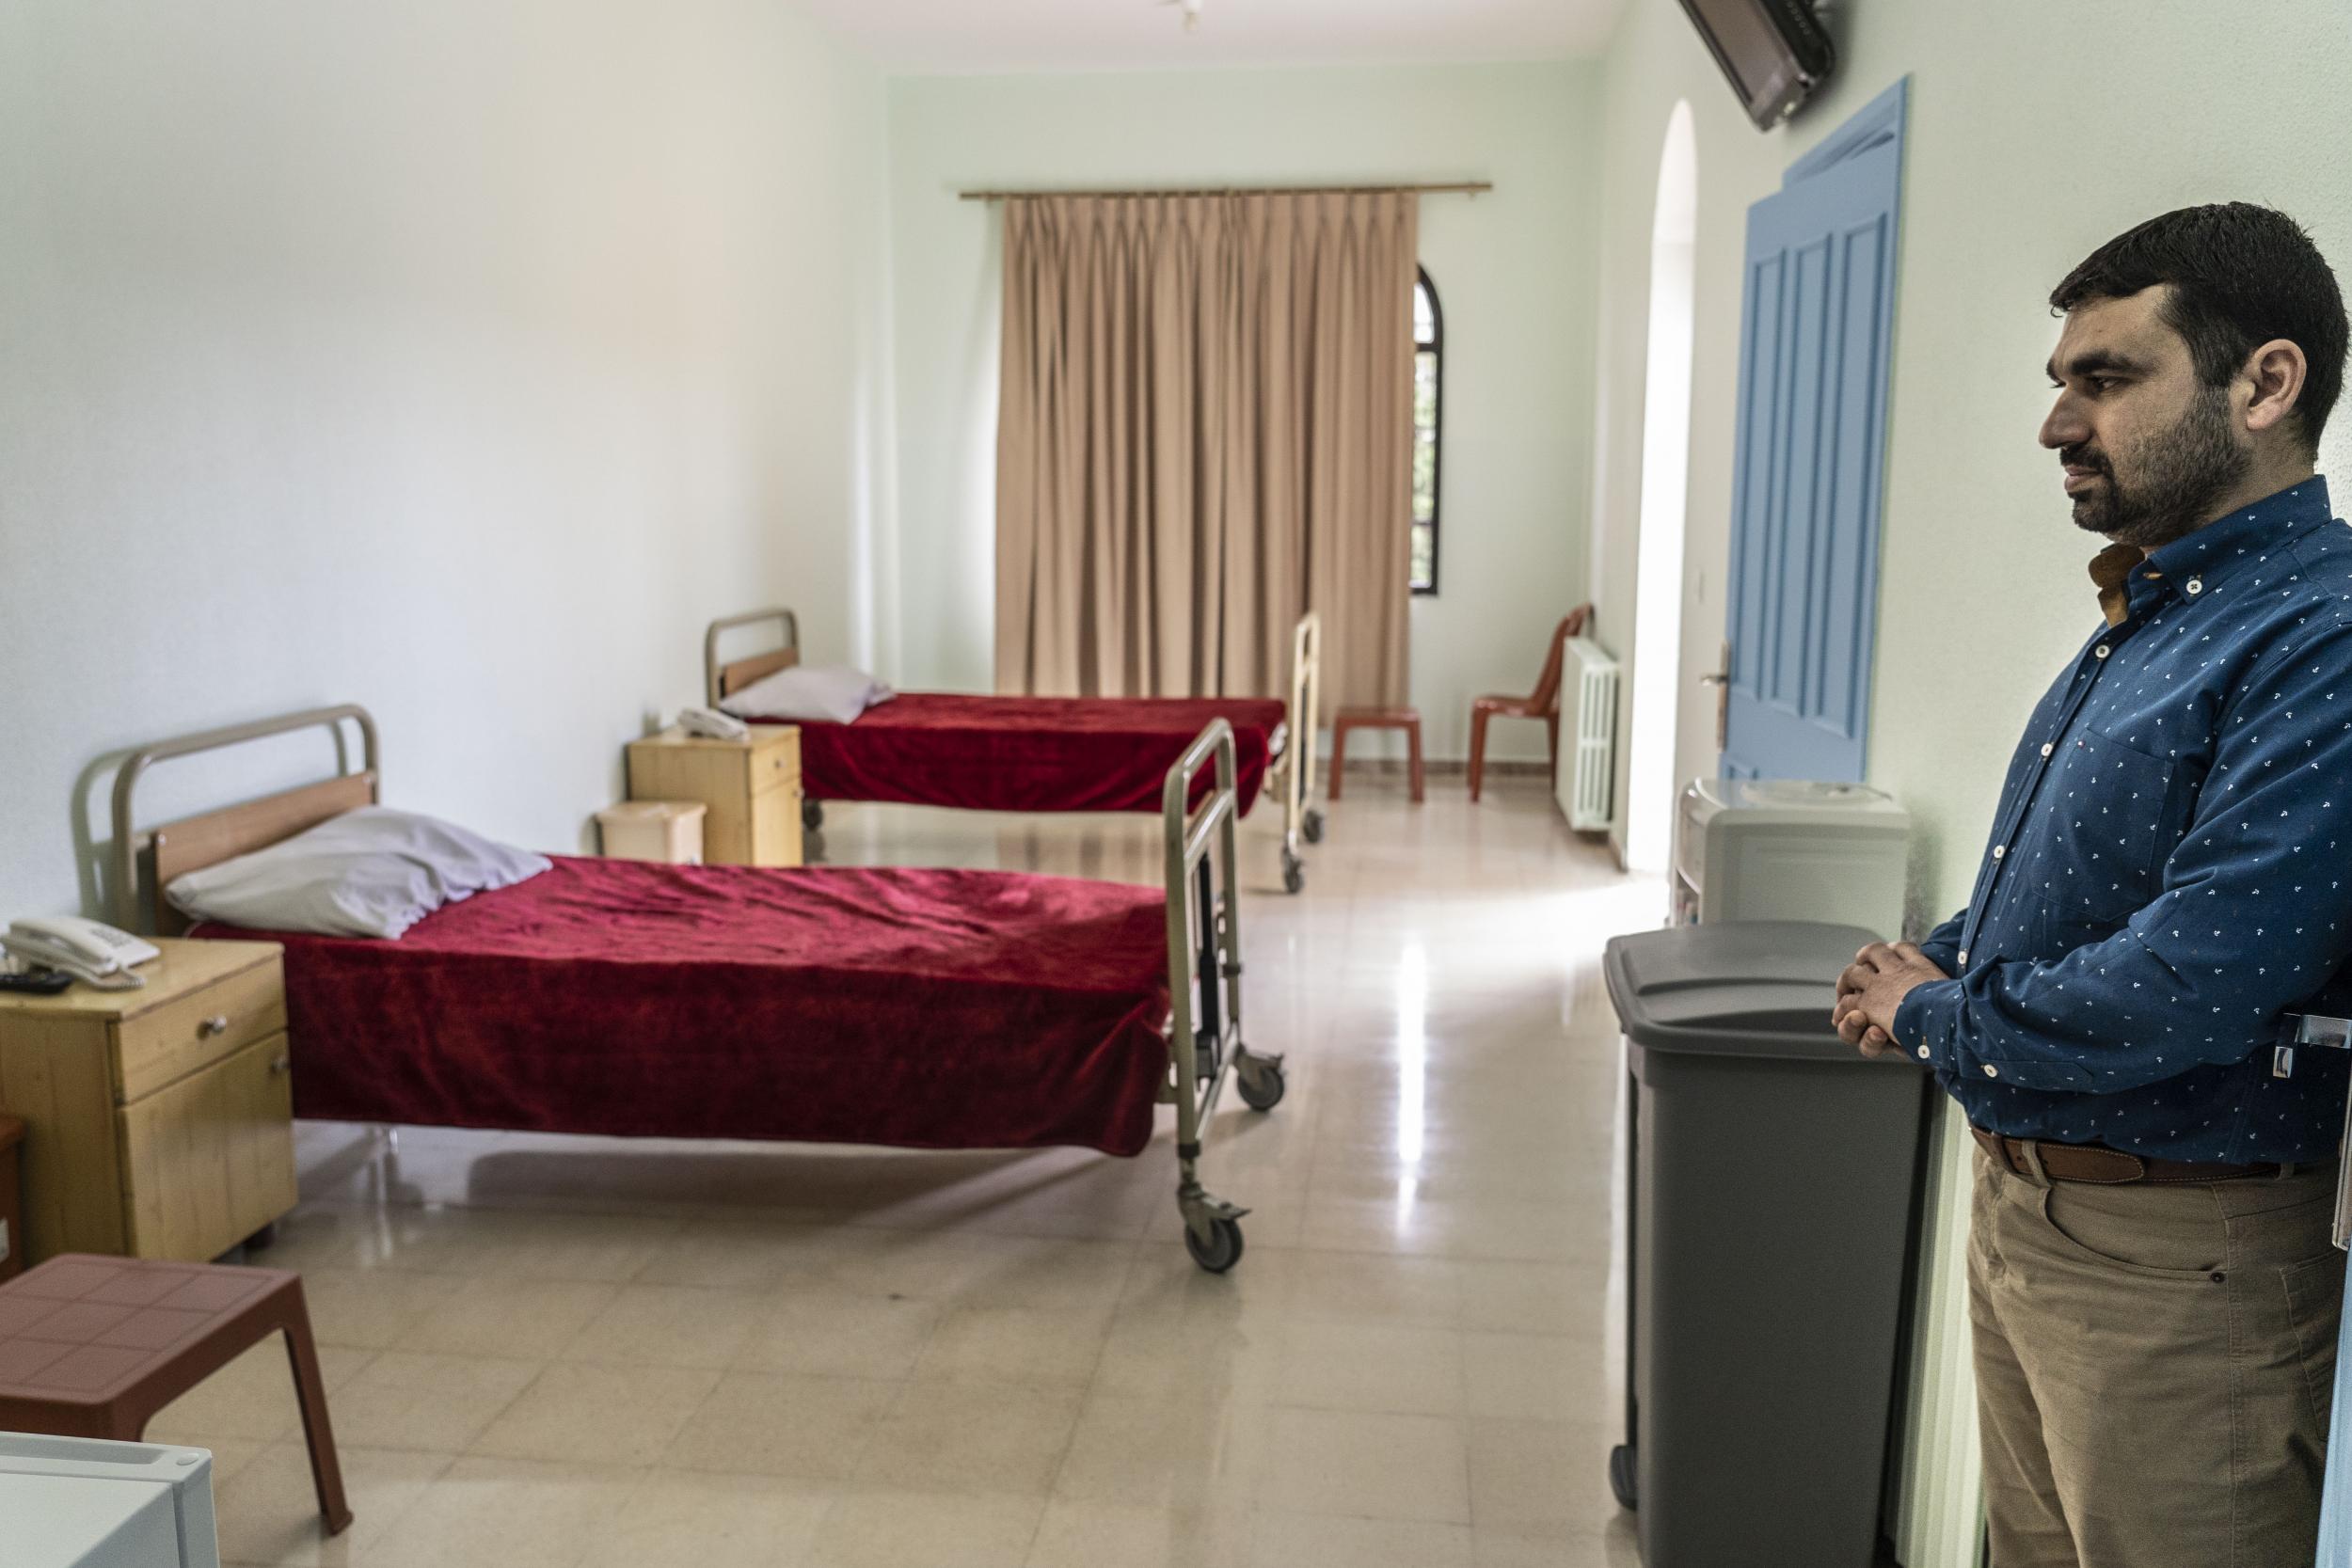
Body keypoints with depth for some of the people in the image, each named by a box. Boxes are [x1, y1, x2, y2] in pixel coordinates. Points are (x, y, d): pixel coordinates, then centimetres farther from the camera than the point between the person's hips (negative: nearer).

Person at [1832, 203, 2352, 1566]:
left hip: (2176, 1262, -9)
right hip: (2024, 1208, 9)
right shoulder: (2149, 618, 9)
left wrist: (1933, 1020, -14)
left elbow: (2194, 987, -30)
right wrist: (1935, 960, 2)